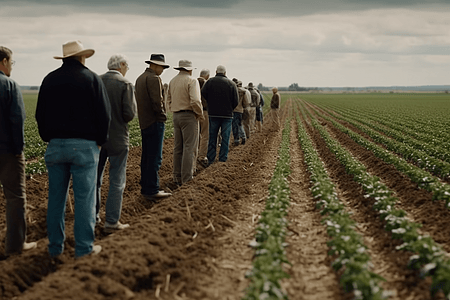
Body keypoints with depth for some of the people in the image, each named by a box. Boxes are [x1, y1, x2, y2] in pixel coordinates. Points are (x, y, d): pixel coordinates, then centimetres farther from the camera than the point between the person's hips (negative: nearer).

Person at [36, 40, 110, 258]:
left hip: (55, 145, 4)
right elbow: (103, 113, -5)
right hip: (84, 145, -4)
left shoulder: (49, 79, 9)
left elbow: (40, 114, 12)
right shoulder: (91, 78, -4)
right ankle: (84, 247, 5)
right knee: (84, 197, 1)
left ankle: (55, 246, 17)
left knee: (56, 197, 10)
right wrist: (101, 140, 6)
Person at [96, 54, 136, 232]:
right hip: (117, 138, -5)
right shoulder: (125, 85, -12)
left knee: (95, 178, 17)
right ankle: (112, 222, 4)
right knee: (117, 182, 3)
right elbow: (130, 114, -17)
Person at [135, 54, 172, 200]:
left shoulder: (140, 78, 16)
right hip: (155, 122, -10)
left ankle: (145, 187, 22)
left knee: (146, 156, 15)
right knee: (155, 157, -7)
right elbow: (157, 101, -21)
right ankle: (152, 190, -5)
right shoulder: (154, 78, -14)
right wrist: (162, 116, -7)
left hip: (144, 122, 10)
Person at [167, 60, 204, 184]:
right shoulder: (192, 81, -11)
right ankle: (186, 178, -3)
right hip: (189, 116, -7)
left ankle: (177, 177, 17)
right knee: (189, 147, -3)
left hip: (176, 116, 7)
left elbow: (168, 100, 15)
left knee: (178, 148, 12)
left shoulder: (172, 81, 11)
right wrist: (200, 113, -6)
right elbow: (195, 101, -20)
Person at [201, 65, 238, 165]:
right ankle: (222, 160, 5)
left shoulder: (210, 82, -1)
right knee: (225, 139, 5)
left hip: (213, 114, 1)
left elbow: (203, 95, -6)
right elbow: (236, 101, -3)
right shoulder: (231, 84, -2)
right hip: (227, 115, -1)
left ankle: (210, 160, 10)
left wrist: (211, 106, 10)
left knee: (212, 138, 9)